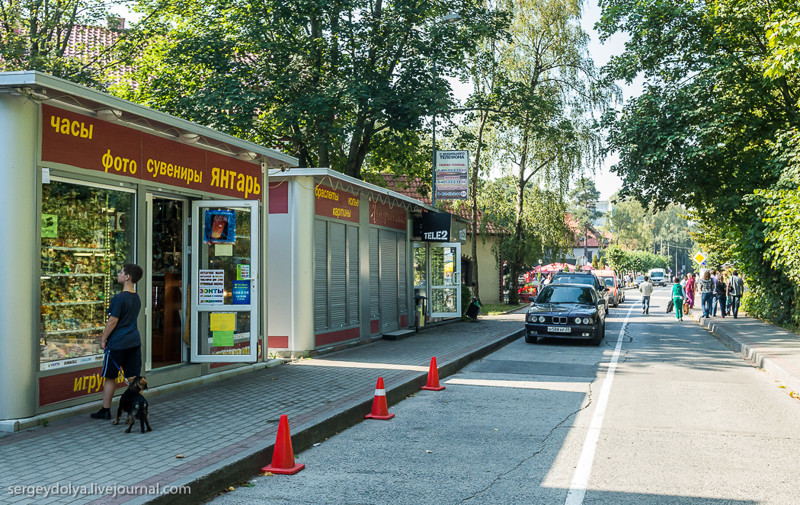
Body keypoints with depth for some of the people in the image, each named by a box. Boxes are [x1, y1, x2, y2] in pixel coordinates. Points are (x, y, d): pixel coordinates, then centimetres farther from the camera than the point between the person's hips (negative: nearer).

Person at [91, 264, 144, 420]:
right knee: (134, 377, 7)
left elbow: (113, 321, -15)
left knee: (110, 377, 6)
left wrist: (103, 339, -4)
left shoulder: (119, 298, -16)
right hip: (134, 342, 7)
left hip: (117, 343, -7)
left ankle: (105, 411, 14)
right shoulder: (137, 298, 9)